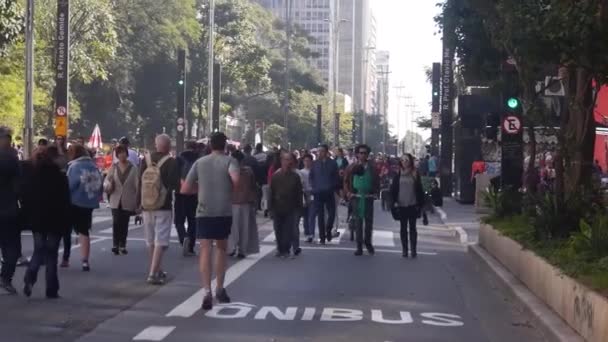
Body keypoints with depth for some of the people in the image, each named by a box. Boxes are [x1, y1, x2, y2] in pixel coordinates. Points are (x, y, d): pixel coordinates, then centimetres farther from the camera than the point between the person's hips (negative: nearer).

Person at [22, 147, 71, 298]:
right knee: (51, 253, 4)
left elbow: (25, 200, 2)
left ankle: (30, 277, -13)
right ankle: (51, 290, 0)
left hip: (37, 220, 1)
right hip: (56, 220, -1)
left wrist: (28, 218, 10)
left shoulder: (30, 177, -1)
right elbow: (66, 202, -4)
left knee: (39, 251, 13)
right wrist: (67, 222, 0)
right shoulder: (60, 176, -4)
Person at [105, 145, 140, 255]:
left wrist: (137, 203, -2)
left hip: (128, 202, 0)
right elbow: (106, 181, 4)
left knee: (124, 224, 7)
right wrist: (108, 185, -22)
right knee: (116, 223, -9)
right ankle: (115, 245, -3)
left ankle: (122, 245, 18)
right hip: (116, 201, 1)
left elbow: (137, 186, 0)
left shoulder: (133, 169, -1)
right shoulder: (114, 168, 4)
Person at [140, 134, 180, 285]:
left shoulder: (146, 160, 1)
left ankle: (158, 271, 27)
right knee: (160, 241, -3)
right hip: (164, 207, -5)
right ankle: (153, 274, -11)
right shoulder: (172, 162, -12)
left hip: (147, 206, 5)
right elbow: (175, 184, -16)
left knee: (151, 241, 16)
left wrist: (140, 203, 11)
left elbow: (140, 183, 4)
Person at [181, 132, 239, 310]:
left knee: (205, 250, -4)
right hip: (224, 212, 0)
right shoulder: (229, 161, 1)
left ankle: (207, 291, -20)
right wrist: (231, 188, 1)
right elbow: (236, 179, -21)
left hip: (204, 212, 0)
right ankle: (220, 289, 25)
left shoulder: (200, 162, 9)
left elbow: (185, 189, 6)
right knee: (221, 248, 17)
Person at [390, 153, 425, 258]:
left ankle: (413, 250, 6)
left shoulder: (415, 174, 1)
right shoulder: (398, 174, 3)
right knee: (403, 228, 7)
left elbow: (419, 189, 2)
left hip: (412, 205, -1)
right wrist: (394, 201, -5)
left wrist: (420, 204, -1)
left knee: (412, 228, 3)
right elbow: (393, 189, 5)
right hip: (401, 205, 1)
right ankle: (405, 250, 12)